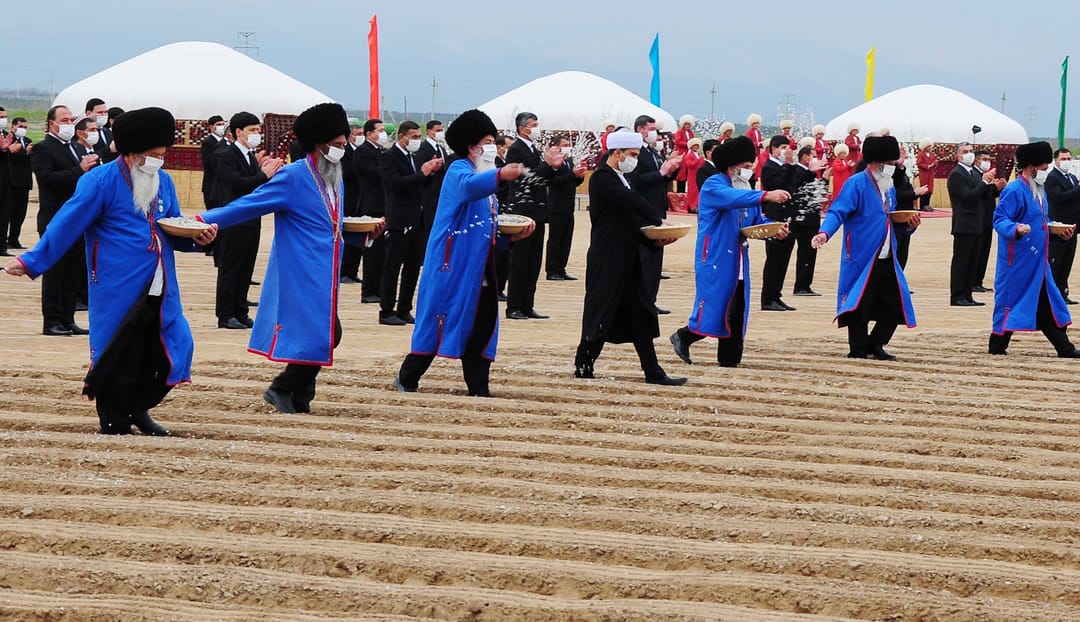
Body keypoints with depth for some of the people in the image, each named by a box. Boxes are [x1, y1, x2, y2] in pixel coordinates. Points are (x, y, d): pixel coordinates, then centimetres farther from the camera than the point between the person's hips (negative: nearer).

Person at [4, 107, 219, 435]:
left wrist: (197, 237, -3)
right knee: (117, 355, -1)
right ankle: (114, 423, 13)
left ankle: (139, 410, 22)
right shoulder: (101, 181, -10)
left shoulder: (163, 181, 10)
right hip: (118, 288, -6)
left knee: (170, 345, 4)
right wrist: (31, 262, -12)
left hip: (159, 288, 6)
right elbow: (67, 225, -10)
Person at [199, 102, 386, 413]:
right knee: (315, 337, -11)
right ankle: (283, 389, 3)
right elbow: (250, 204, -15)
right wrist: (207, 220, -23)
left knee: (328, 335, 7)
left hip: (324, 279, 9)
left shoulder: (334, 181, 14)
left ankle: (298, 395, 17)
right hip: (301, 274, -9)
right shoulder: (292, 177, -12)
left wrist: (364, 233, 11)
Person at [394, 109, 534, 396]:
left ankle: (479, 388, 10)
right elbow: (468, 186, -35)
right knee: (442, 318, -6)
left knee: (482, 323, 4)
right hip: (453, 265, -8)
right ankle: (407, 378, 5)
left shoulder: (486, 180, 20)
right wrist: (500, 174, -52)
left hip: (480, 268, 8)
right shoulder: (459, 169, -8)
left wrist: (513, 235, 3)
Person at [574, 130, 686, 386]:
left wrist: (655, 237, 0)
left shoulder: (620, 179, 17)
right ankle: (583, 366, 8)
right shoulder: (602, 178, -13)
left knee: (640, 316, 7)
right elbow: (634, 201, -24)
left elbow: (631, 219, 15)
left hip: (626, 263, 9)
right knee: (601, 314, -2)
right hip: (607, 263, -9)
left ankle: (653, 372, 8)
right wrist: (659, 222, -15)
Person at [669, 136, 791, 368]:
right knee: (713, 307, -9)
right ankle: (683, 337, 11)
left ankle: (729, 358, 11)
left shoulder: (745, 189, 15)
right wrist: (766, 195, -44)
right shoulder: (714, 185, -11)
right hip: (715, 259, -8)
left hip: (738, 262, 8)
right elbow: (732, 198, -32)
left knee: (737, 310, 4)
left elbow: (757, 221, 13)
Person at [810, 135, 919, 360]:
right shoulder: (856, 184, -8)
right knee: (860, 305, -5)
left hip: (886, 259, 8)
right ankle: (858, 349, 8)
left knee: (895, 302, 6)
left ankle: (875, 345, 20)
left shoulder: (889, 188, 17)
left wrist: (909, 224, 6)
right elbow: (838, 212, -17)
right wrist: (825, 232, -34)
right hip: (862, 258, -8)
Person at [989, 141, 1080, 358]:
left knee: (1046, 303, 11)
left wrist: (1057, 230, 10)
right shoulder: (1014, 191, -16)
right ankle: (997, 346, 6)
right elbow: (1000, 220, -20)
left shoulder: (1038, 190, 14)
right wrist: (1016, 229, -37)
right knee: (1011, 299, -4)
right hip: (1017, 260, -10)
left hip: (1036, 259, 10)